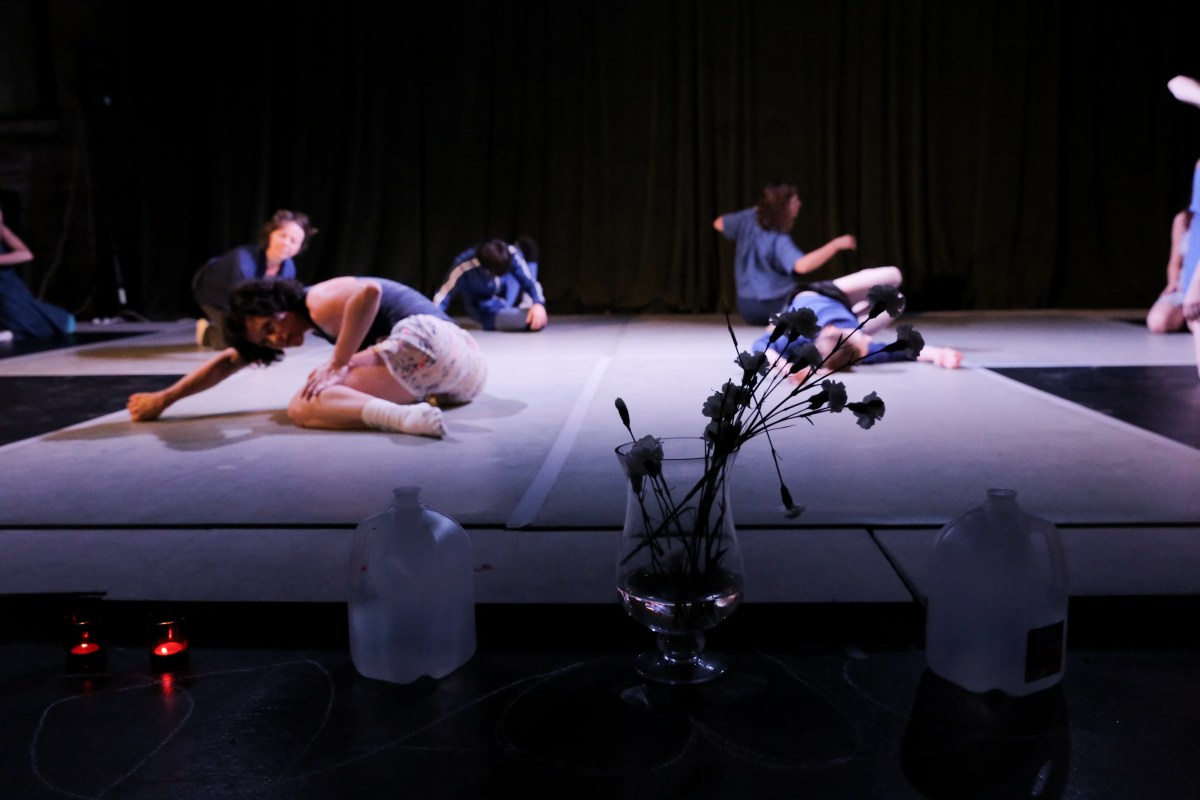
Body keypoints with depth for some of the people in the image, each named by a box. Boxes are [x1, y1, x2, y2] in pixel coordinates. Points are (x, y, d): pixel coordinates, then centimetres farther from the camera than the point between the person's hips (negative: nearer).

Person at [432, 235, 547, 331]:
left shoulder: (510, 254, -31)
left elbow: (530, 280, -29)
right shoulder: (464, 266, -38)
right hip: (485, 308, -4)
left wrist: (538, 304, -47)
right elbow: (444, 293, -33)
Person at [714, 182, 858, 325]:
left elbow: (719, 224, 15)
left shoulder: (748, 219, -5)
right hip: (774, 308, -8)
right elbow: (802, 266, -42)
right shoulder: (779, 240, -25)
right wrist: (835, 245, -35)